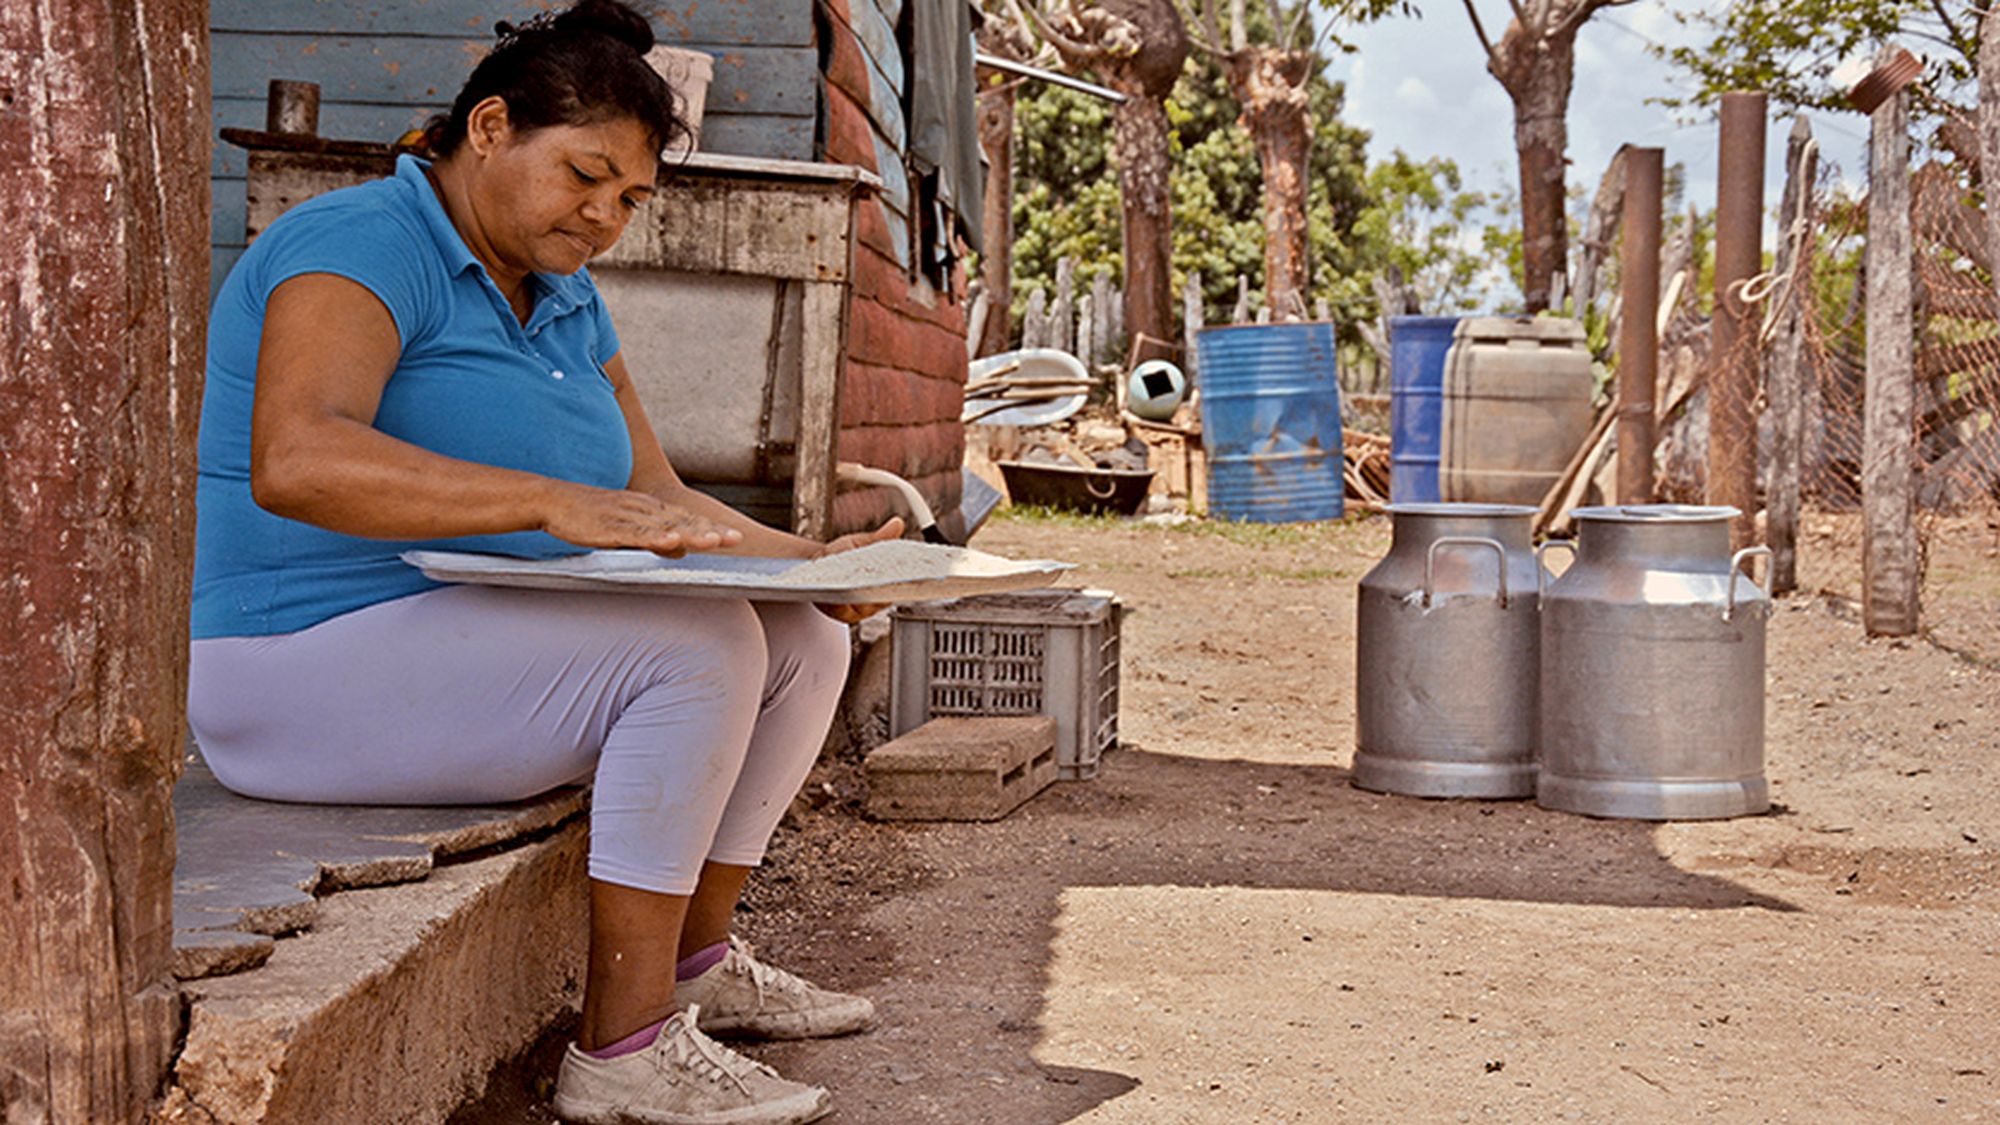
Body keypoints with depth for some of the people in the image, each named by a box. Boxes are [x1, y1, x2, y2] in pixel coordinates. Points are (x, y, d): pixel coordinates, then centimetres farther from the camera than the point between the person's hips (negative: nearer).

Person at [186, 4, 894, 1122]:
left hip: (487, 641, 10)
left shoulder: (566, 303, 14)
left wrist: (809, 563, -6)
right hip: (312, 665, -9)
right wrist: (555, 503, -41)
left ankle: (698, 959, 10)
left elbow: (658, 505, 13)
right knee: (700, 643, -26)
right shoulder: (362, 245, -15)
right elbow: (293, 461, -33)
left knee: (803, 638, 4)